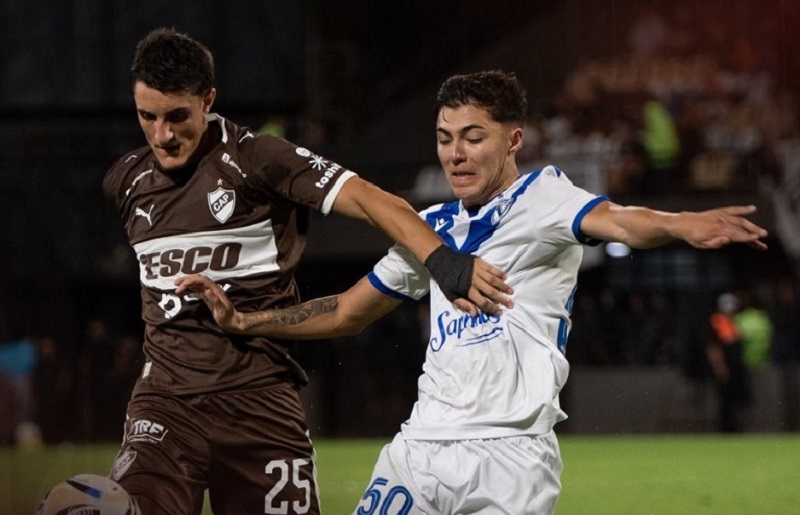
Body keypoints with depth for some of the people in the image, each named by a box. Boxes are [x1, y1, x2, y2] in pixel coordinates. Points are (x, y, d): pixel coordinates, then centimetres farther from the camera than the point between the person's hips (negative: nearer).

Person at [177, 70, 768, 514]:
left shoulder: (541, 196, -2)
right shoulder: (434, 227, 17)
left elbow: (611, 220, -24)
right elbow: (349, 312, 28)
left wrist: (680, 225, -45)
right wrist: (243, 319, 21)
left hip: (509, 456, -6)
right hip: (419, 446, 6)